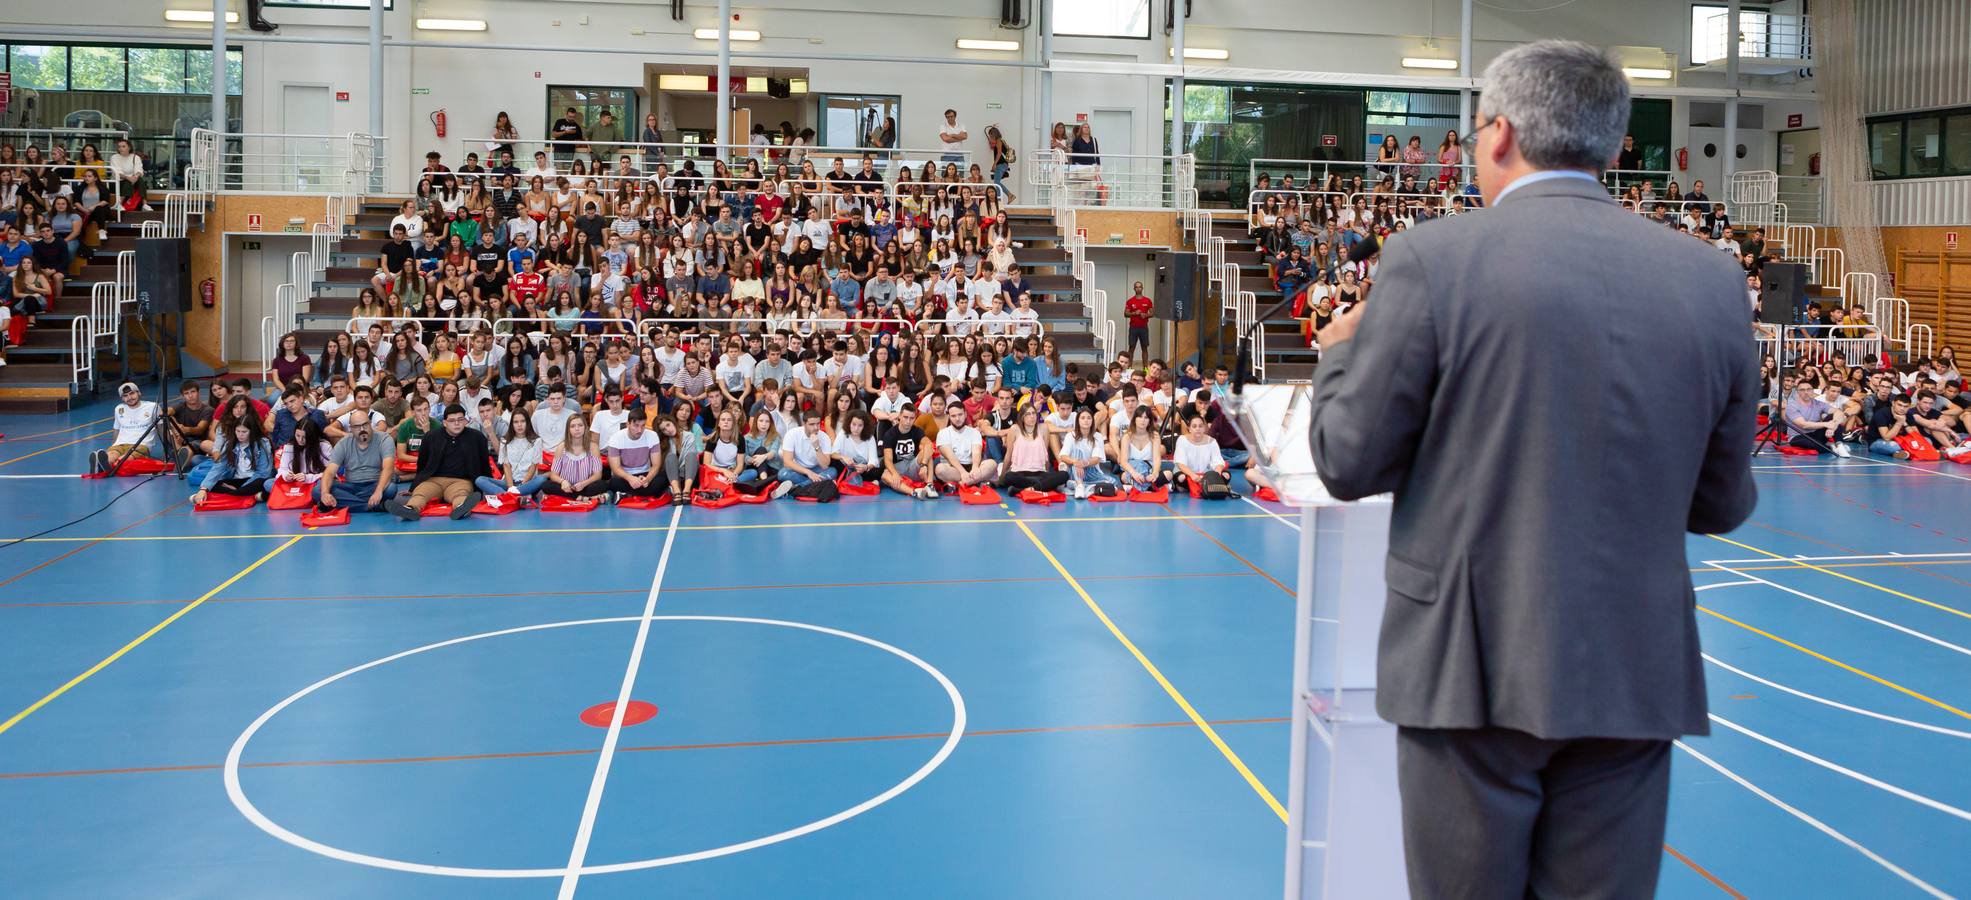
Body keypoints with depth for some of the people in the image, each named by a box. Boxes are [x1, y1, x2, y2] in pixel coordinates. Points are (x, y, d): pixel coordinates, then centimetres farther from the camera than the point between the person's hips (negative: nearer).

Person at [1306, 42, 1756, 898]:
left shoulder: (1432, 258, -10)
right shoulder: (1713, 281, 2)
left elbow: (1350, 463, -5)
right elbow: (1720, 504, 8)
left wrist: (1341, 354, 14)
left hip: (1476, 666, -3)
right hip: (1634, 675, 4)